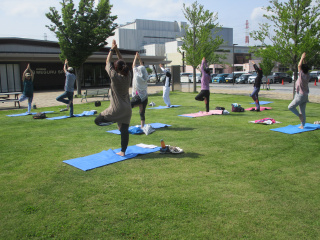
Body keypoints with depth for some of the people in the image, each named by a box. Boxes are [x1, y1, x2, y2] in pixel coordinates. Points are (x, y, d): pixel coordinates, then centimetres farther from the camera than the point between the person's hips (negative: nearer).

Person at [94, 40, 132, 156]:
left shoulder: (115, 76, -13)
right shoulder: (128, 76, 1)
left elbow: (107, 62, 1)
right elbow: (122, 63, 14)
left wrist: (112, 49, 11)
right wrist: (117, 50, 15)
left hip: (117, 109, -6)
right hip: (127, 109, 6)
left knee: (98, 120, 6)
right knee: (124, 130, 8)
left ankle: (113, 121, -16)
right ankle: (123, 151, 11)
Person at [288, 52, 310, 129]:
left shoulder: (302, 75, -15)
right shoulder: (307, 76, 3)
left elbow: (299, 66, -11)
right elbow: (305, 67, 16)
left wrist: (302, 58, -3)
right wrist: (304, 59, 14)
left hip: (300, 95, -8)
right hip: (305, 96, 8)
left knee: (290, 107, -1)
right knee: (303, 111, 11)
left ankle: (300, 115, -8)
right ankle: (302, 125, 14)